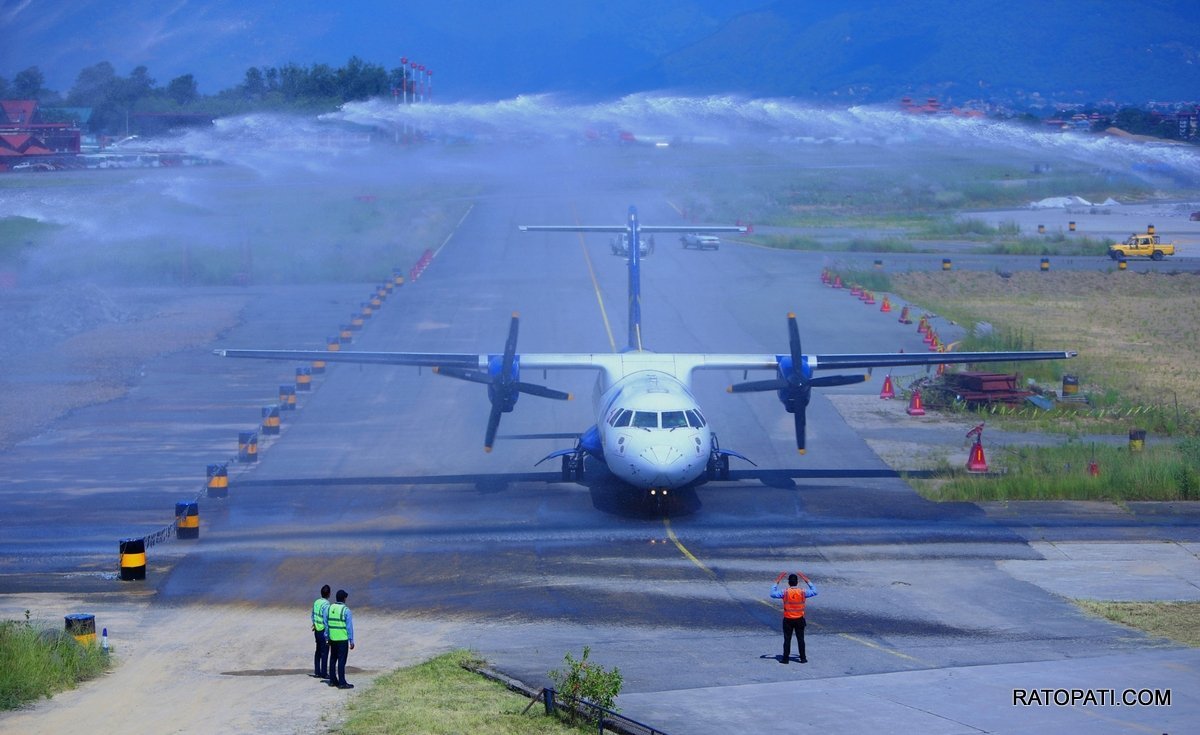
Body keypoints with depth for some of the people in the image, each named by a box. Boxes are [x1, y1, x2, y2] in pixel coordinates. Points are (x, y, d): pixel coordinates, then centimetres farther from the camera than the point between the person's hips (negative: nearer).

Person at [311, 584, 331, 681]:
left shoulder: (316, 602, 4)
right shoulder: (326, 604, -20)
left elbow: (313, 615, 16)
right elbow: (326, 620, -20)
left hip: (317, 630, 8)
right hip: (324, 630, -8)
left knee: (318, 651, 15)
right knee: (324, 652, 0)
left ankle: (317, 672, 19)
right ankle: (324, 673, 2)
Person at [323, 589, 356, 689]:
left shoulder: (329, 608, 3)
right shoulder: (346, 610, -13)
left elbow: (325, 623, 9)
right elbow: (349, 626, -12)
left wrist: (327, 637, 18)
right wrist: (351, 641, -6)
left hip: (332, 639, 5)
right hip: (343, 639, -5)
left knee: (333, 659, 16)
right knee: (342, 661, -3)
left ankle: (332, 680, 22)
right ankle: (342, 683, -3)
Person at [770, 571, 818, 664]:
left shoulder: (785, 592, -13)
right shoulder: (803, 592, -8)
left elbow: (773, 594, -6)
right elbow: (814, 592, 7)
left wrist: (777, 582, 1)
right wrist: (807, 581, 14)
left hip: (788, 620, -1)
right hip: (799, 619, 1)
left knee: (787, 639, 6)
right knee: (800, 639, 9)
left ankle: (785, 658, 6)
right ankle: (803, 658, 11)